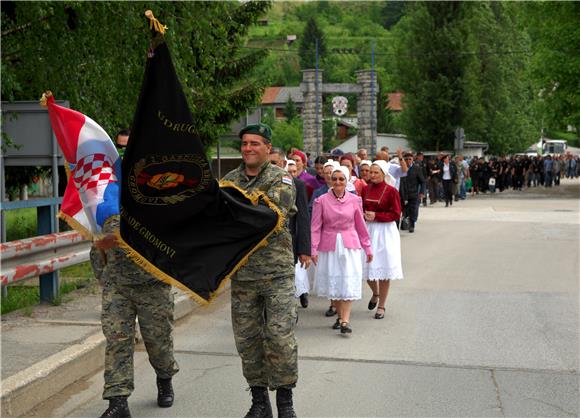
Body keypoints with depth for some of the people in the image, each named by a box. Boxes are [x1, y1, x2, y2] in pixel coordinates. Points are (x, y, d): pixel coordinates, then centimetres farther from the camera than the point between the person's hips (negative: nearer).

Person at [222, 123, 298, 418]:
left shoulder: (281, 179, -3)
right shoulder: (229, 180, 9)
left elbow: (275, 210, -21)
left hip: (276, 272, -4)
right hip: (241, 274, 4)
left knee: (280, 338, -5)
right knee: (247, 339, 9)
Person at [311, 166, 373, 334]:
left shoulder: (355, 200, -1)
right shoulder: (321, 200, -4)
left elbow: (360, 226, 7)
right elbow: (315, 227, -3)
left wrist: (367, 248, 10)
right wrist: (313, 249, -9)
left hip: (349, 245, 0)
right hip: (329, 246, 0)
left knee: (348, 282, -6)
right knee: (332, 281, 8)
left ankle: (345, 321, -9)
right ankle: (340, 315, 25)